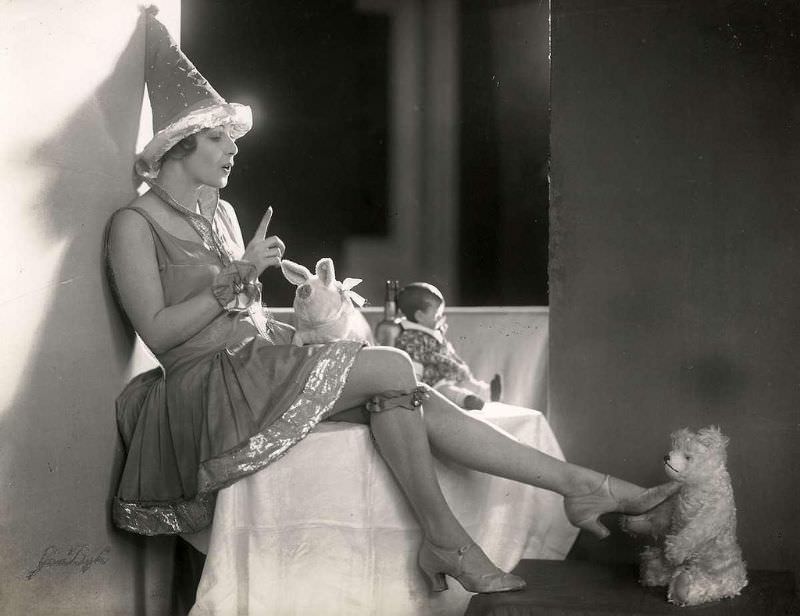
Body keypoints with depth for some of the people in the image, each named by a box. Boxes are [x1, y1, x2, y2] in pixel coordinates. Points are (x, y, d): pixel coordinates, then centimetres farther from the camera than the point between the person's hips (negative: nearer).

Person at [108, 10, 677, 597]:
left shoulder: (221, 213, 19)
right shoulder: (136, 224, -4)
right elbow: (158, 332, -12)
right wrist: (239, 275, -13)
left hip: (262, 367, 7)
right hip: (209, 388, -7)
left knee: (414, 398, -13)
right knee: (392, 368, -24)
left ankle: (581, 486, -15)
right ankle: (443, 537, -16)